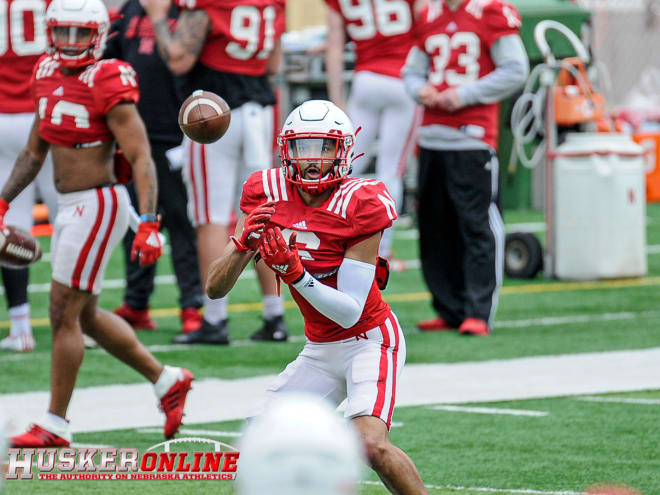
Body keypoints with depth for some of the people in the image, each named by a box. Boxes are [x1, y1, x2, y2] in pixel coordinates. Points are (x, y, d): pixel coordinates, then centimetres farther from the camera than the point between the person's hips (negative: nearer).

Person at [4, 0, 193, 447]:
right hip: (70, 207, 9)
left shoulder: (108, 84, -15)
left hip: (98, 205, -9)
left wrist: (149, 222, -25)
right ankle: (167, 381, 30)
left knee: (64, 313, -6)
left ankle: (55, 424, 3)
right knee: (85, 315, 16)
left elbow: (141, 158, -17)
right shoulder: (49, 76, 9)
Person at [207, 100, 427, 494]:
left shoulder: (359, 206, -20)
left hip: (369, 339, -6)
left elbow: (350, 312, -23)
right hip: (320, 350, 6)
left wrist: (294, 272, -34)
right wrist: (244, 243, -26)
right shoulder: (267, 195, -6)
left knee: (372, 444, -26)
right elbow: (215, 288, -8)